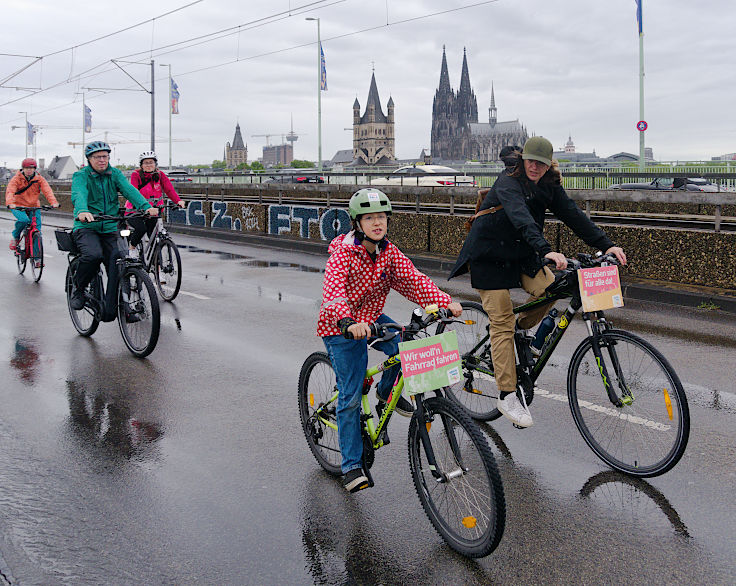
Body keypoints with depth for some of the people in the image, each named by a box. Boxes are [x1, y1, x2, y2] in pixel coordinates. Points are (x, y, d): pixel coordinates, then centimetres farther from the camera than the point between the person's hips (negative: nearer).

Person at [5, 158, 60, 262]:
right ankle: (15, 237, -2)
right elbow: (10, 191, -20)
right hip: (19, 206, -2)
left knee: (37, 231, -7)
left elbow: (47, 190, -16)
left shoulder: (39, 179, -2)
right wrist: (10, 203, -41)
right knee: (24, 220, -33)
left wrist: (53, 202, -35)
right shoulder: (17, 178, -7)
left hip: (34, 207, 2)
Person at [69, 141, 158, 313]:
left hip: (109, 229, 4)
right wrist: (82, 211, -49)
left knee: (117, 262, -15)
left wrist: (146, 206, -31)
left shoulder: (115, 174, 7)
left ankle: (112, 307, -5)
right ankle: (78, 289, -4)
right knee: (94, 255, -31)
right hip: (86, 228, -4)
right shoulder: (81, 175, -4)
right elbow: (78, 195, -25)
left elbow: (129, 190, -11)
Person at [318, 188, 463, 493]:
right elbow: (333, 289, -37)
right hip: (341, 328, -5)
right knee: (351, 397, -6)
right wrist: (348, 322, -55)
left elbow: (413, 279, -15)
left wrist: (445, 302, -31)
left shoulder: (388, 251, -4)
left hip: (372, 318, 5)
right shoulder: (343, 252, -21)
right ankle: (351, 466, 7)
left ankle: (386, 391, 10)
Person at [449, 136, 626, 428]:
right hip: (489, 256, -6)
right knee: (501, 322, -10)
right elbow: (521, 217, -39)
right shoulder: (508, 183, -22)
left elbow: (572, 215, -8)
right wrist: (546, 250, -54)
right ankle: (506, 395, -7)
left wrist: (606, 245, -20)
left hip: (521, 254, 6)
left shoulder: (549, 186, -1)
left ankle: (521, 329, 13)